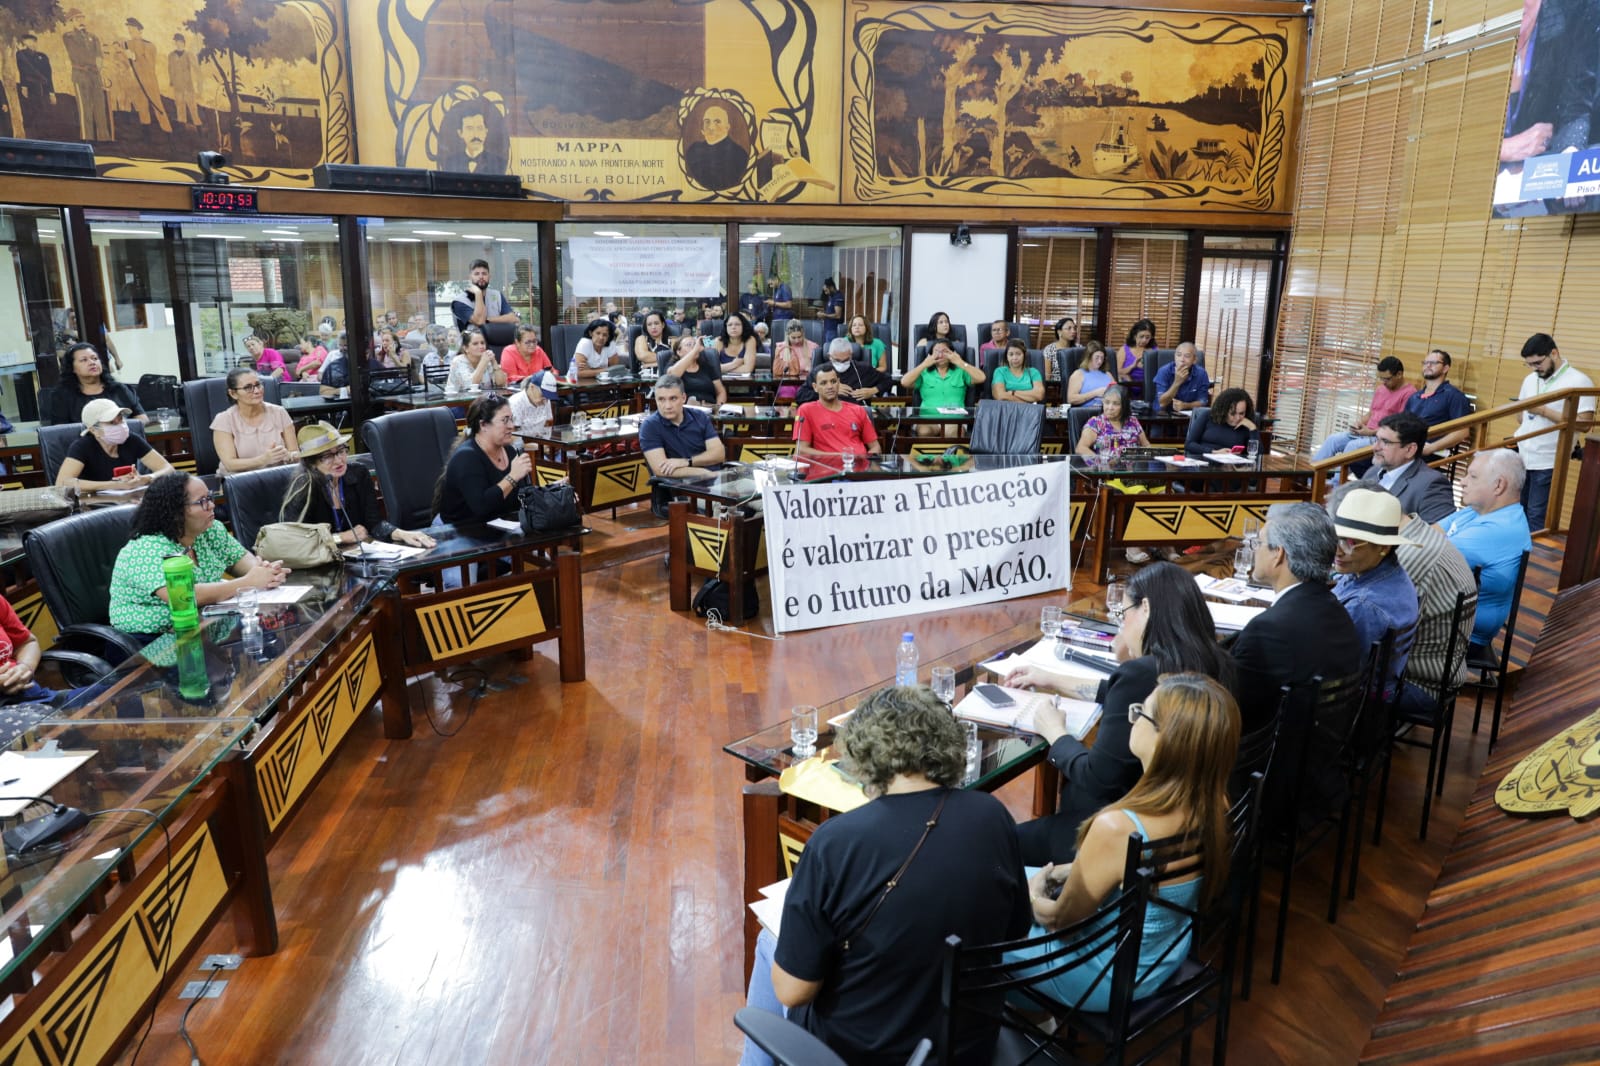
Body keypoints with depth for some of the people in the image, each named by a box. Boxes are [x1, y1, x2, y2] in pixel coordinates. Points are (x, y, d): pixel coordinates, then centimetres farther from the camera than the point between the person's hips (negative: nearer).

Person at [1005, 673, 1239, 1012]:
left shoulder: (1118, 828, -39)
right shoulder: (1211, 801, -17)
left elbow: (1060, 920, -20)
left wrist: (1033, 895, 0)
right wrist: (1070, 870, 5)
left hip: (1110, 980, -7)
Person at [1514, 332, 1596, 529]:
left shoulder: (1578, 381, -8)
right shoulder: (1530, 379, 12)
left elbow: (1584, 424, -16)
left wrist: (1544, 411, -19)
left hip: (1547, 462, -6)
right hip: (1520, 456, 6)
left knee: (1536, 518, -4)